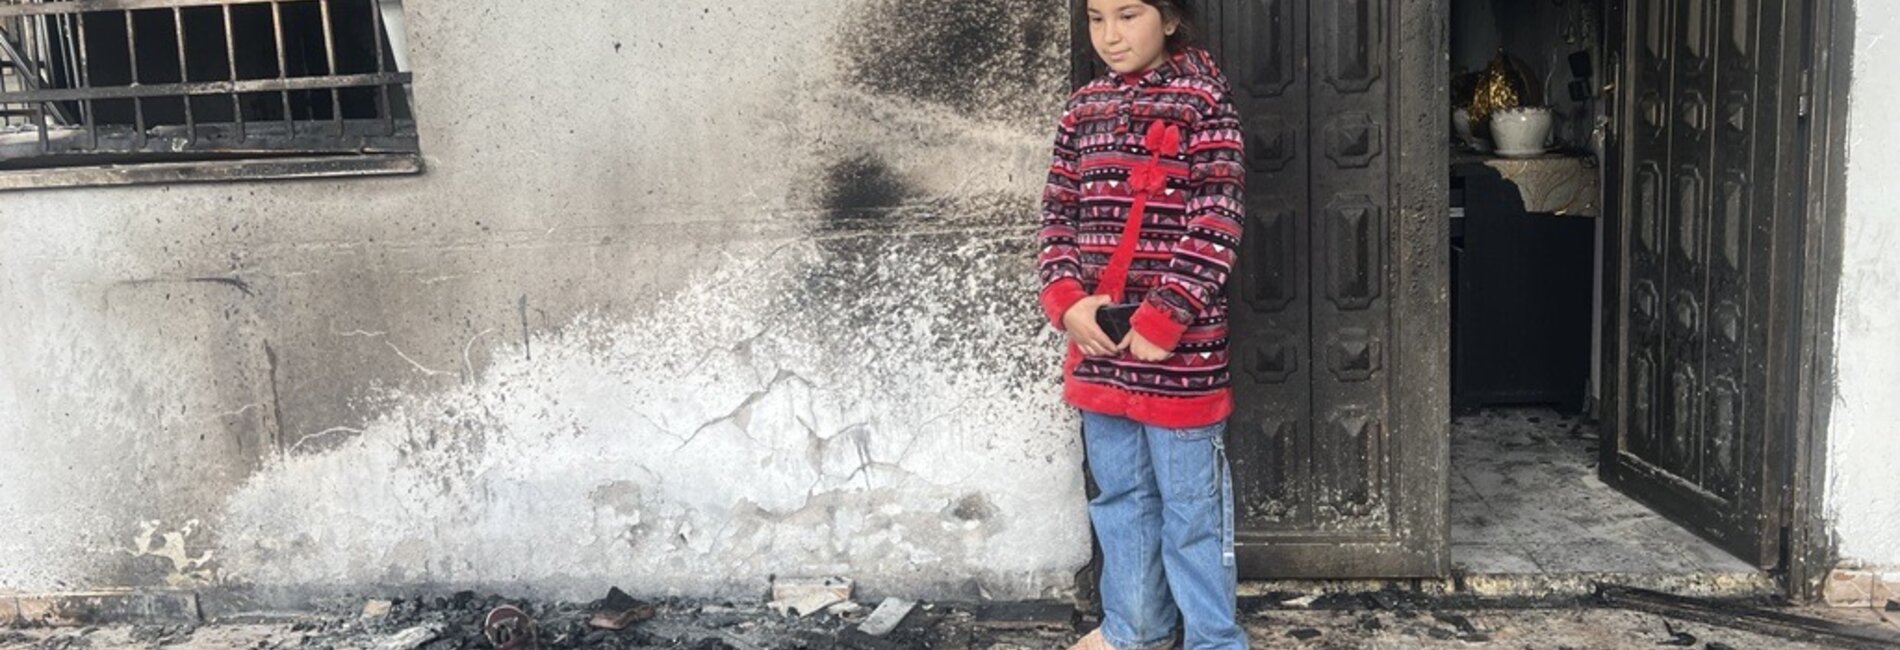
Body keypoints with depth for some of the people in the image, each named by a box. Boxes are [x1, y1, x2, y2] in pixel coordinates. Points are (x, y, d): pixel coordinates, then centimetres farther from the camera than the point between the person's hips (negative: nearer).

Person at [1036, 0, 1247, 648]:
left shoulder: (1204, 99, -6)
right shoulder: (1084, 107, 9)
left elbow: (1215, 223, -12)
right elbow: (1059, 215, 10)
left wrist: (1163, 319, -17)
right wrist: (1066, 300, -6)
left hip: (1178, 344, -5)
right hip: (1098, 339, 5)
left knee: (1191, 504, 5)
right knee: (1120, 494, 17)